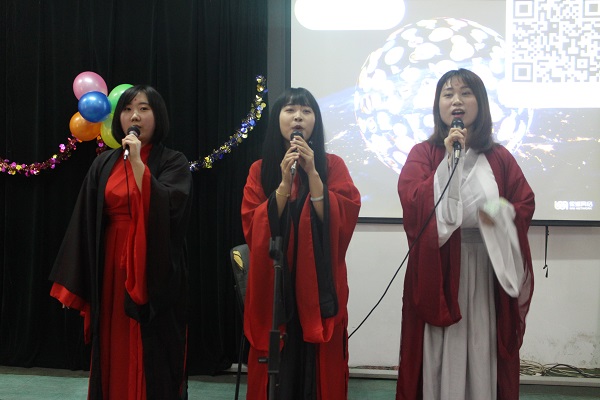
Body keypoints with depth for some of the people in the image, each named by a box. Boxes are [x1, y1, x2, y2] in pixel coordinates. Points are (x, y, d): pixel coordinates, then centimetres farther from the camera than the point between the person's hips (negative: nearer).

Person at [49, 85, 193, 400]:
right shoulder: (104, 165, 9)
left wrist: (137, 162, -19)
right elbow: (84, 224, 6)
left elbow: (166, 208, -19)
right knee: (114, 354, 9)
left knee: (153, 356, 1)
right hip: (112, 271, 4)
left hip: (153, 274, -3)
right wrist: (72, 285, 2)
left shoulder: (173, 162, -1)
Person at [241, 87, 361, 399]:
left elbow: (343, 222, -9)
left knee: (320, 372, 3)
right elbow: (253, 229, -4)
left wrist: (312, 173, -15)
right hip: (272, 289, 1)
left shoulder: (333, 165, 3)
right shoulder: (260, 170, 6)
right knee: (274, 373, 5)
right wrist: (285, 183, -14)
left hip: (319, 289, -1)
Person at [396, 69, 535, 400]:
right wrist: (449, 159, -14)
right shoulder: (423, 154, 4)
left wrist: (498, 213, -12)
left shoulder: (499, 158, 10)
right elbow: (412, 202, -11)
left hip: (487, 268, 2)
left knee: (483, 348, 5)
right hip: (438, 268, -2)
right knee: (441, 350, 2)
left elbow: (525, 204, 8)